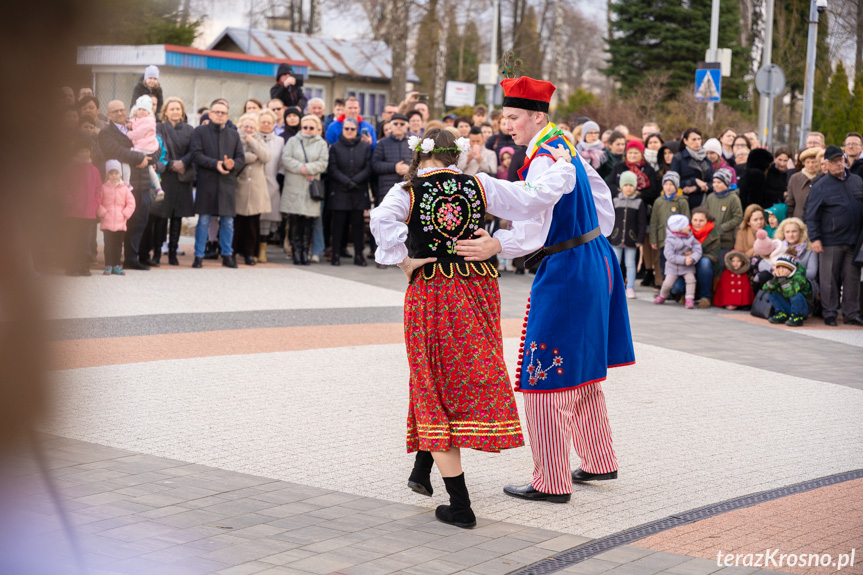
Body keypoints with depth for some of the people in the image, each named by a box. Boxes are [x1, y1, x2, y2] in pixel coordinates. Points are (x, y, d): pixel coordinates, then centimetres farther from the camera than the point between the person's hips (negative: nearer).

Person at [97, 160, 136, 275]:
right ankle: (108, 266, 4)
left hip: (120, 223, 2)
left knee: (118, 244, 7)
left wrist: (125, 214, -4)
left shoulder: (125, 188, 4)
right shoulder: (104, 188, 1)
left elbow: (131, 203, 6)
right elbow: (98, 203, 3)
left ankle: (116, 265, 14)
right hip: (107, 222, -2)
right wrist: (102, 213, -6)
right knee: (108, 244, -1)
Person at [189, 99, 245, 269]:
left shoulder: (234, 135, 14)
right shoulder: (200, 132, 4)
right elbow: (196, 154, -7)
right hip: (206, 183, -3)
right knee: (204, 220, 0)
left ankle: (227, 255, 15)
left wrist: (232, 165, -14)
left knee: (228, 221, 5)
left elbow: (241, 158, 9)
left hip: (227, 184, 3)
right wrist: (215, 164, -18)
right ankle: (199, 256, 6)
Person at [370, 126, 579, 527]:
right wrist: (562, 167, 15)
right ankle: (422, 471, 31)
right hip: (478, 291, 3)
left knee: (435, 389, 4)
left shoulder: (408, 191, -6)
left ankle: (460, 506, 2)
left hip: (429, 294, -3)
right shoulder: (480, 186, 1)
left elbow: (382, 220, -26)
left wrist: (404, 262, -14)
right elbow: (533, 201, 0)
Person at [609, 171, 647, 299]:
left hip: (631, 239, -2)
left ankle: (630, 288, 10)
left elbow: (642, 223, 0)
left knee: (630, 264, 4)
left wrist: (640, 239, -6)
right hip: (616, 239, 2)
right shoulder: (616, 201, 4)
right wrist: (607, 237, 3)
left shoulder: (639, 202, 0)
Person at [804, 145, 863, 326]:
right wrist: (815, 238, -10)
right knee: (829, 279, 1)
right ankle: (830, 314, 10)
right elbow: (811, 215, -2)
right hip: (831, 241, -4)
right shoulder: (820, 186, -1)